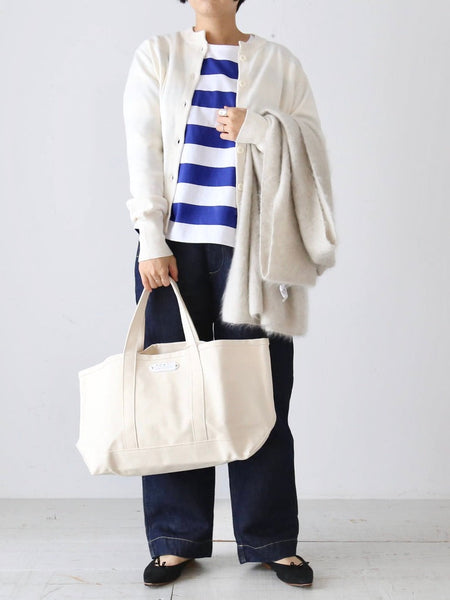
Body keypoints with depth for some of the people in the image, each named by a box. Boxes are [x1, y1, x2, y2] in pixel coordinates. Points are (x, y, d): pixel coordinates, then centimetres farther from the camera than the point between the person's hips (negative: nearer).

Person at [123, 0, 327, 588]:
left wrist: (254, 127, -10)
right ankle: (177, 538, 14)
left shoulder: (276, 60, 12)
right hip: (175, 244, 0)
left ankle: (271, 539, 13)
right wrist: (151, 242, -6)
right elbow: (143, 149, 2)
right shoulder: (157, 54, 11)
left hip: (251, 246, 0)